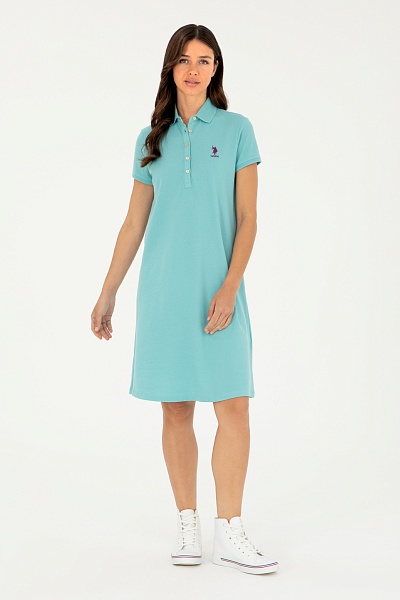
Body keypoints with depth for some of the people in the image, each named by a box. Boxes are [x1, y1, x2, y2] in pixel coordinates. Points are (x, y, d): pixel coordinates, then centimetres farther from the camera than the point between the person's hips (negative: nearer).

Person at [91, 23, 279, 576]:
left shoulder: (236, 130, 4)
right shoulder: (151, 139, 11)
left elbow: (247, 218, -1)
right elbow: (134, 223, 14)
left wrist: (230, 286, -13)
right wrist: (107, 294, 11)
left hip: (217, 288, -2)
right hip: (163, 287, 2)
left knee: (234, 406, -7)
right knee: (176, 409, 4)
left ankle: (229, 534, 1)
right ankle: (187, 526, 15)